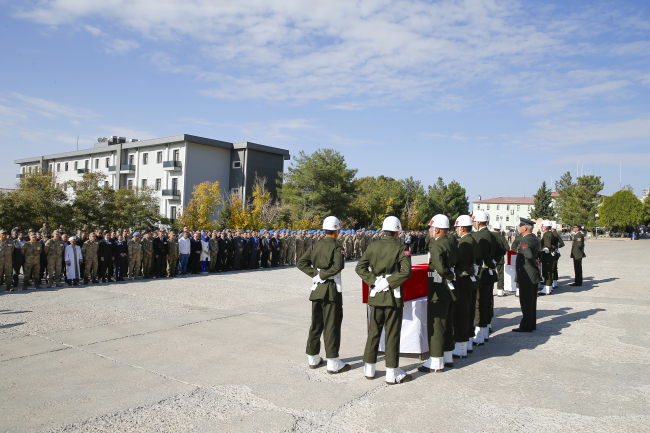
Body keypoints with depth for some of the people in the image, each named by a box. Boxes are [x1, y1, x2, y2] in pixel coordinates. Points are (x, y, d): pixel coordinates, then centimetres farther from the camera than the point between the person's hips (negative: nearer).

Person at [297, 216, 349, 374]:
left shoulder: (315, 246, 5)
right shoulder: (337, 248, -12)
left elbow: (301, 263, 1)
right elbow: (338, 266, -28)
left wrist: (315, 274, -2)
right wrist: (322, 275, -16)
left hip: (317, 290, 6)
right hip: (332, 291, -6)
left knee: (316, 324, 15)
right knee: (332, 326, 0)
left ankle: (313, 359, 26)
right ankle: (333, 363, 6)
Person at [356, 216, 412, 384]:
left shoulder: (372, 247, 2)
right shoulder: (400, 249, -8)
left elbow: (360, 267, -3)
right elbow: (406, 271, -21)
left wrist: (373, 280, -5)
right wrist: (389, 282, -13)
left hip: (376, 295, 4)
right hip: (393, 296, -3)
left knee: (373, 332, 14)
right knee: (392, 334, 4)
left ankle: (369, 369, 23)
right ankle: (392, 373, 12)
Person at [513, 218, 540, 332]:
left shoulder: (524, 240, -19)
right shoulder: (534, 239, 12)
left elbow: (529, 256, -32)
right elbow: (537, 255, 17)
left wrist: (535, 264, -16)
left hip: (526, 275, -10)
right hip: (534, 275, 10)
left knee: (526, 301, -3)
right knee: (532, 300, 16)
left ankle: (526, 326, 3)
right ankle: (532, 324, 24)